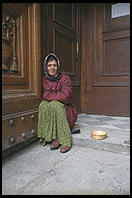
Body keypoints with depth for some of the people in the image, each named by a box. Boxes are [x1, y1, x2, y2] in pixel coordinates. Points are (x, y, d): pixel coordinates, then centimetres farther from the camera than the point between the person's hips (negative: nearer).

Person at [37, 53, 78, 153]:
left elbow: (65, 97, -24)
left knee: (55, 104, -33)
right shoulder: (45, 80, 4)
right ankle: (54, 138, -23)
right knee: (43, 105, -27)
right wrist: (57, 95, -20)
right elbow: (45, 96, -5)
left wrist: (49, 95, -14)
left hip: (67, 110, -3)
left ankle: (65, 141, -29)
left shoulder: (65, 78, -11)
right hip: (52, 111, 4)